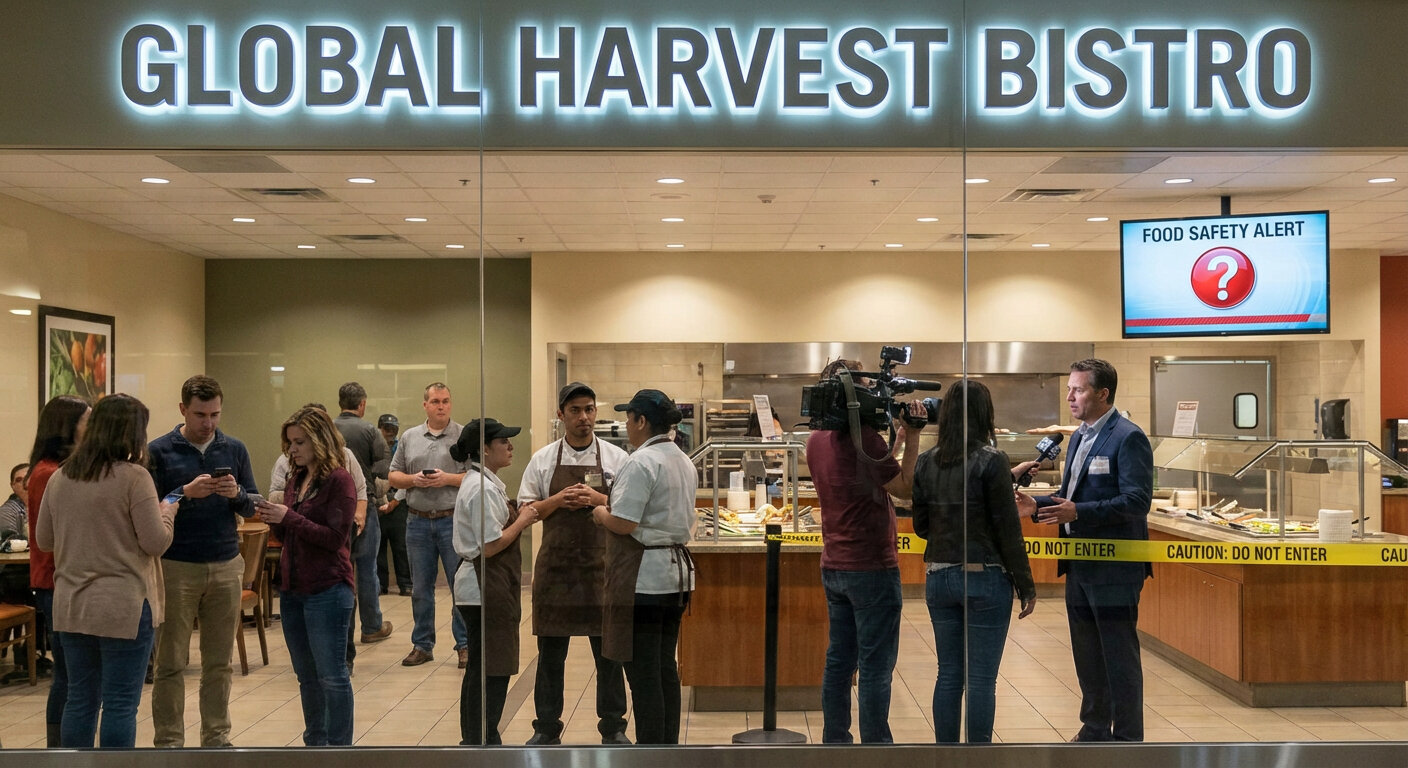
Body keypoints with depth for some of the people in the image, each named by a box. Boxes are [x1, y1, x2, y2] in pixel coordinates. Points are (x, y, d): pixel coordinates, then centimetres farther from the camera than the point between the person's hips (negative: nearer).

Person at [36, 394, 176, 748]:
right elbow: (155, 542, -13)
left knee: (80, 700, 15)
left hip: (70, 607, 6)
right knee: (120, 705, 2)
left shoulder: (60, 478, 5)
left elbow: (43, 540, 13)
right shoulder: (134, 477, -13)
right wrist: (168, 512, 5)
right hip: (124, 607, -6)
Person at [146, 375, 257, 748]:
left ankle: (217, 737, 20)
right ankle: (169, 742, 13)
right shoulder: (159, 451, -3)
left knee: (219, 663, 9)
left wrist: (237, 493, -14)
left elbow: (253, 506, 7)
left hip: (226, 566, 3)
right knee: (171, 664, 4)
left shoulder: (235, 449, 6)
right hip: (176, 567, -3)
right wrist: (186, 493, -21)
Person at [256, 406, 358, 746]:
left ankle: (339, 746, 6)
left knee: (332, 676, -2)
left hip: (327, 590, -8)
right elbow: (286, 535, 17)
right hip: (292, 588, 8)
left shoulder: (339, 479, -10)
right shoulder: (296, 479, 12)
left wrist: (288, 517, -19)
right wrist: (272, 518, -3)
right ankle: (314, 742, 25)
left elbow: (335, 537, -16)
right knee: (306, 676, 15)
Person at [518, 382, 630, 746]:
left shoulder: (616, 458, 2)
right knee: (551, 651, 8)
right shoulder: (543, 459, 5)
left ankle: (613, 728, 18)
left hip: (602, 565, -1)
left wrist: (598, 500, -15)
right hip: (555, 563, 1)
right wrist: (558, 500, -12)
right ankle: (546, 729, 20)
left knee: (608, 651, 6)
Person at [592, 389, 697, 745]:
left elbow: (623, 523, -21)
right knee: (666, 666, 16)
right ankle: (669, 742, 23)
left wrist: (601, 513, 0)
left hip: (643, 579, -9)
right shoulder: (684, 462, 13)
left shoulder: (641, 462, -17)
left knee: (643, 671, -1)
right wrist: (613, 509, 18)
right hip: (678, 572, 9)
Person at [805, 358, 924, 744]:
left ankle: (835, 742, 20)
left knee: (839, 662, 14)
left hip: (834, 565, 8)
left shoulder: (816, 440, 7)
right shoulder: (864, 437, -18)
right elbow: (905, 487, -12)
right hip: (871, 568, -8)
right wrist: (912, 437, -8)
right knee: (875, 668, 0)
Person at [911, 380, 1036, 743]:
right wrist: (1026, 586, -3)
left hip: (939, 577, 5)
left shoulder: (926, 462, 3)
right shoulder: (992, 461, -11)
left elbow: (920, 525, 9)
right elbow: (1007, 529, -11)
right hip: (984, 577, -5)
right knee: (982, 679, 2)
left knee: (948, 674, 13)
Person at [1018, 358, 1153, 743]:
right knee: (1087, 654, 17)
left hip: (1113, 568, -9)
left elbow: (1137, 501, -21)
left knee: (1119, 657, 1)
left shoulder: (1128, 438, -14)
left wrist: (1079, 512, -27)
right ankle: (1094, 730, 31)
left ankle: (1127, 737, 13)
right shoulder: (1079, 437, 14)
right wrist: (1038, 504, 3)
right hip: (1080, 566, 9)